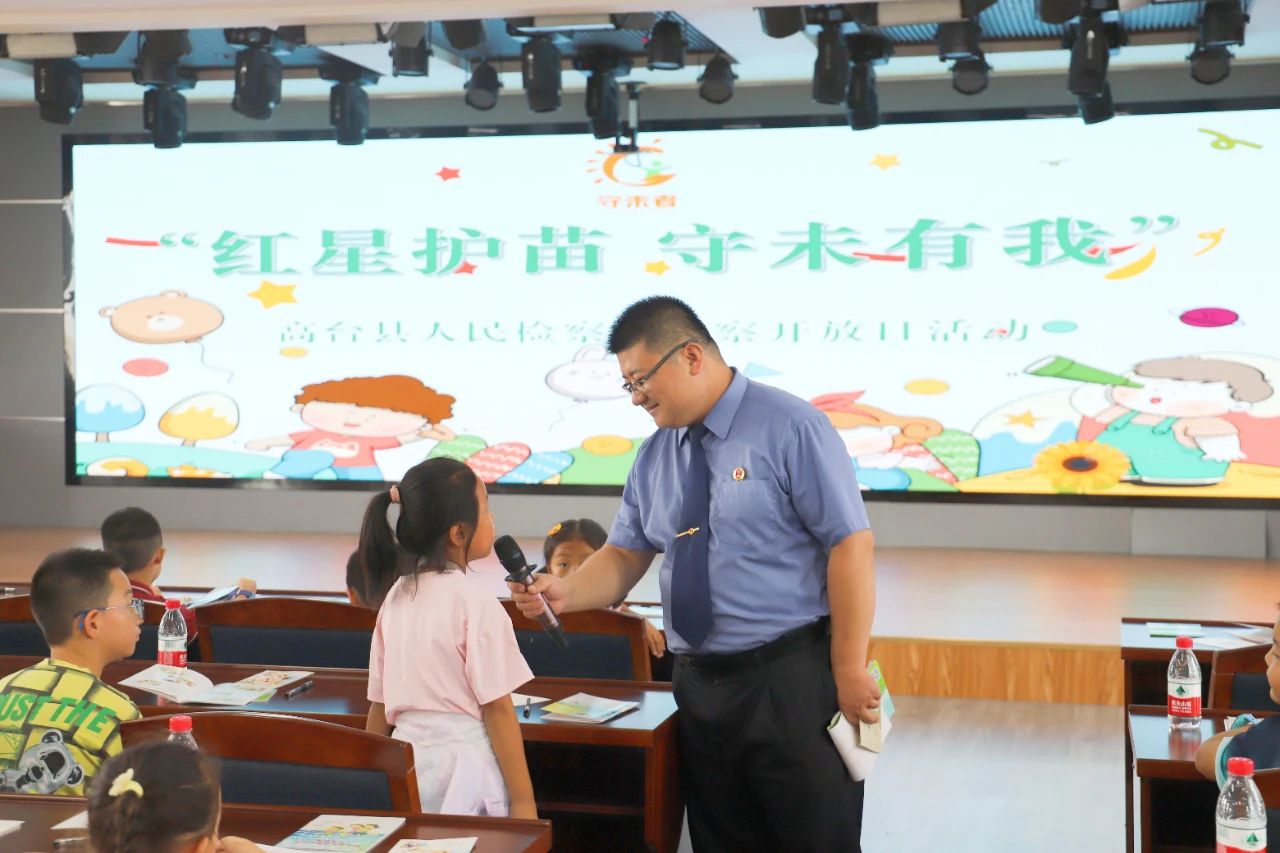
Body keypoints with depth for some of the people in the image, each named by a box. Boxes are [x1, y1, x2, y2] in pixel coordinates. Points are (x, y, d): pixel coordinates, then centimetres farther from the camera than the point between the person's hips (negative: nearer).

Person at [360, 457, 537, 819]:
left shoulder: (396, 598, 6)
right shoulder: (475, 603, -13)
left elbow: (379, 704, 11)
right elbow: (497, 708, -13)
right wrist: (523, 799, -8)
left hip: (406, 762, 6)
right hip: (463, 771, -6)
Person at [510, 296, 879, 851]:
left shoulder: (788, 427, -11)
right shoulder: (655, 456, 10)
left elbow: (850, 545, -14)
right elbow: (626, 555, 14)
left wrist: (849, 671, -17)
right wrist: (566, 593, -7)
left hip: (792, 681, -6)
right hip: (699, 687, 6)